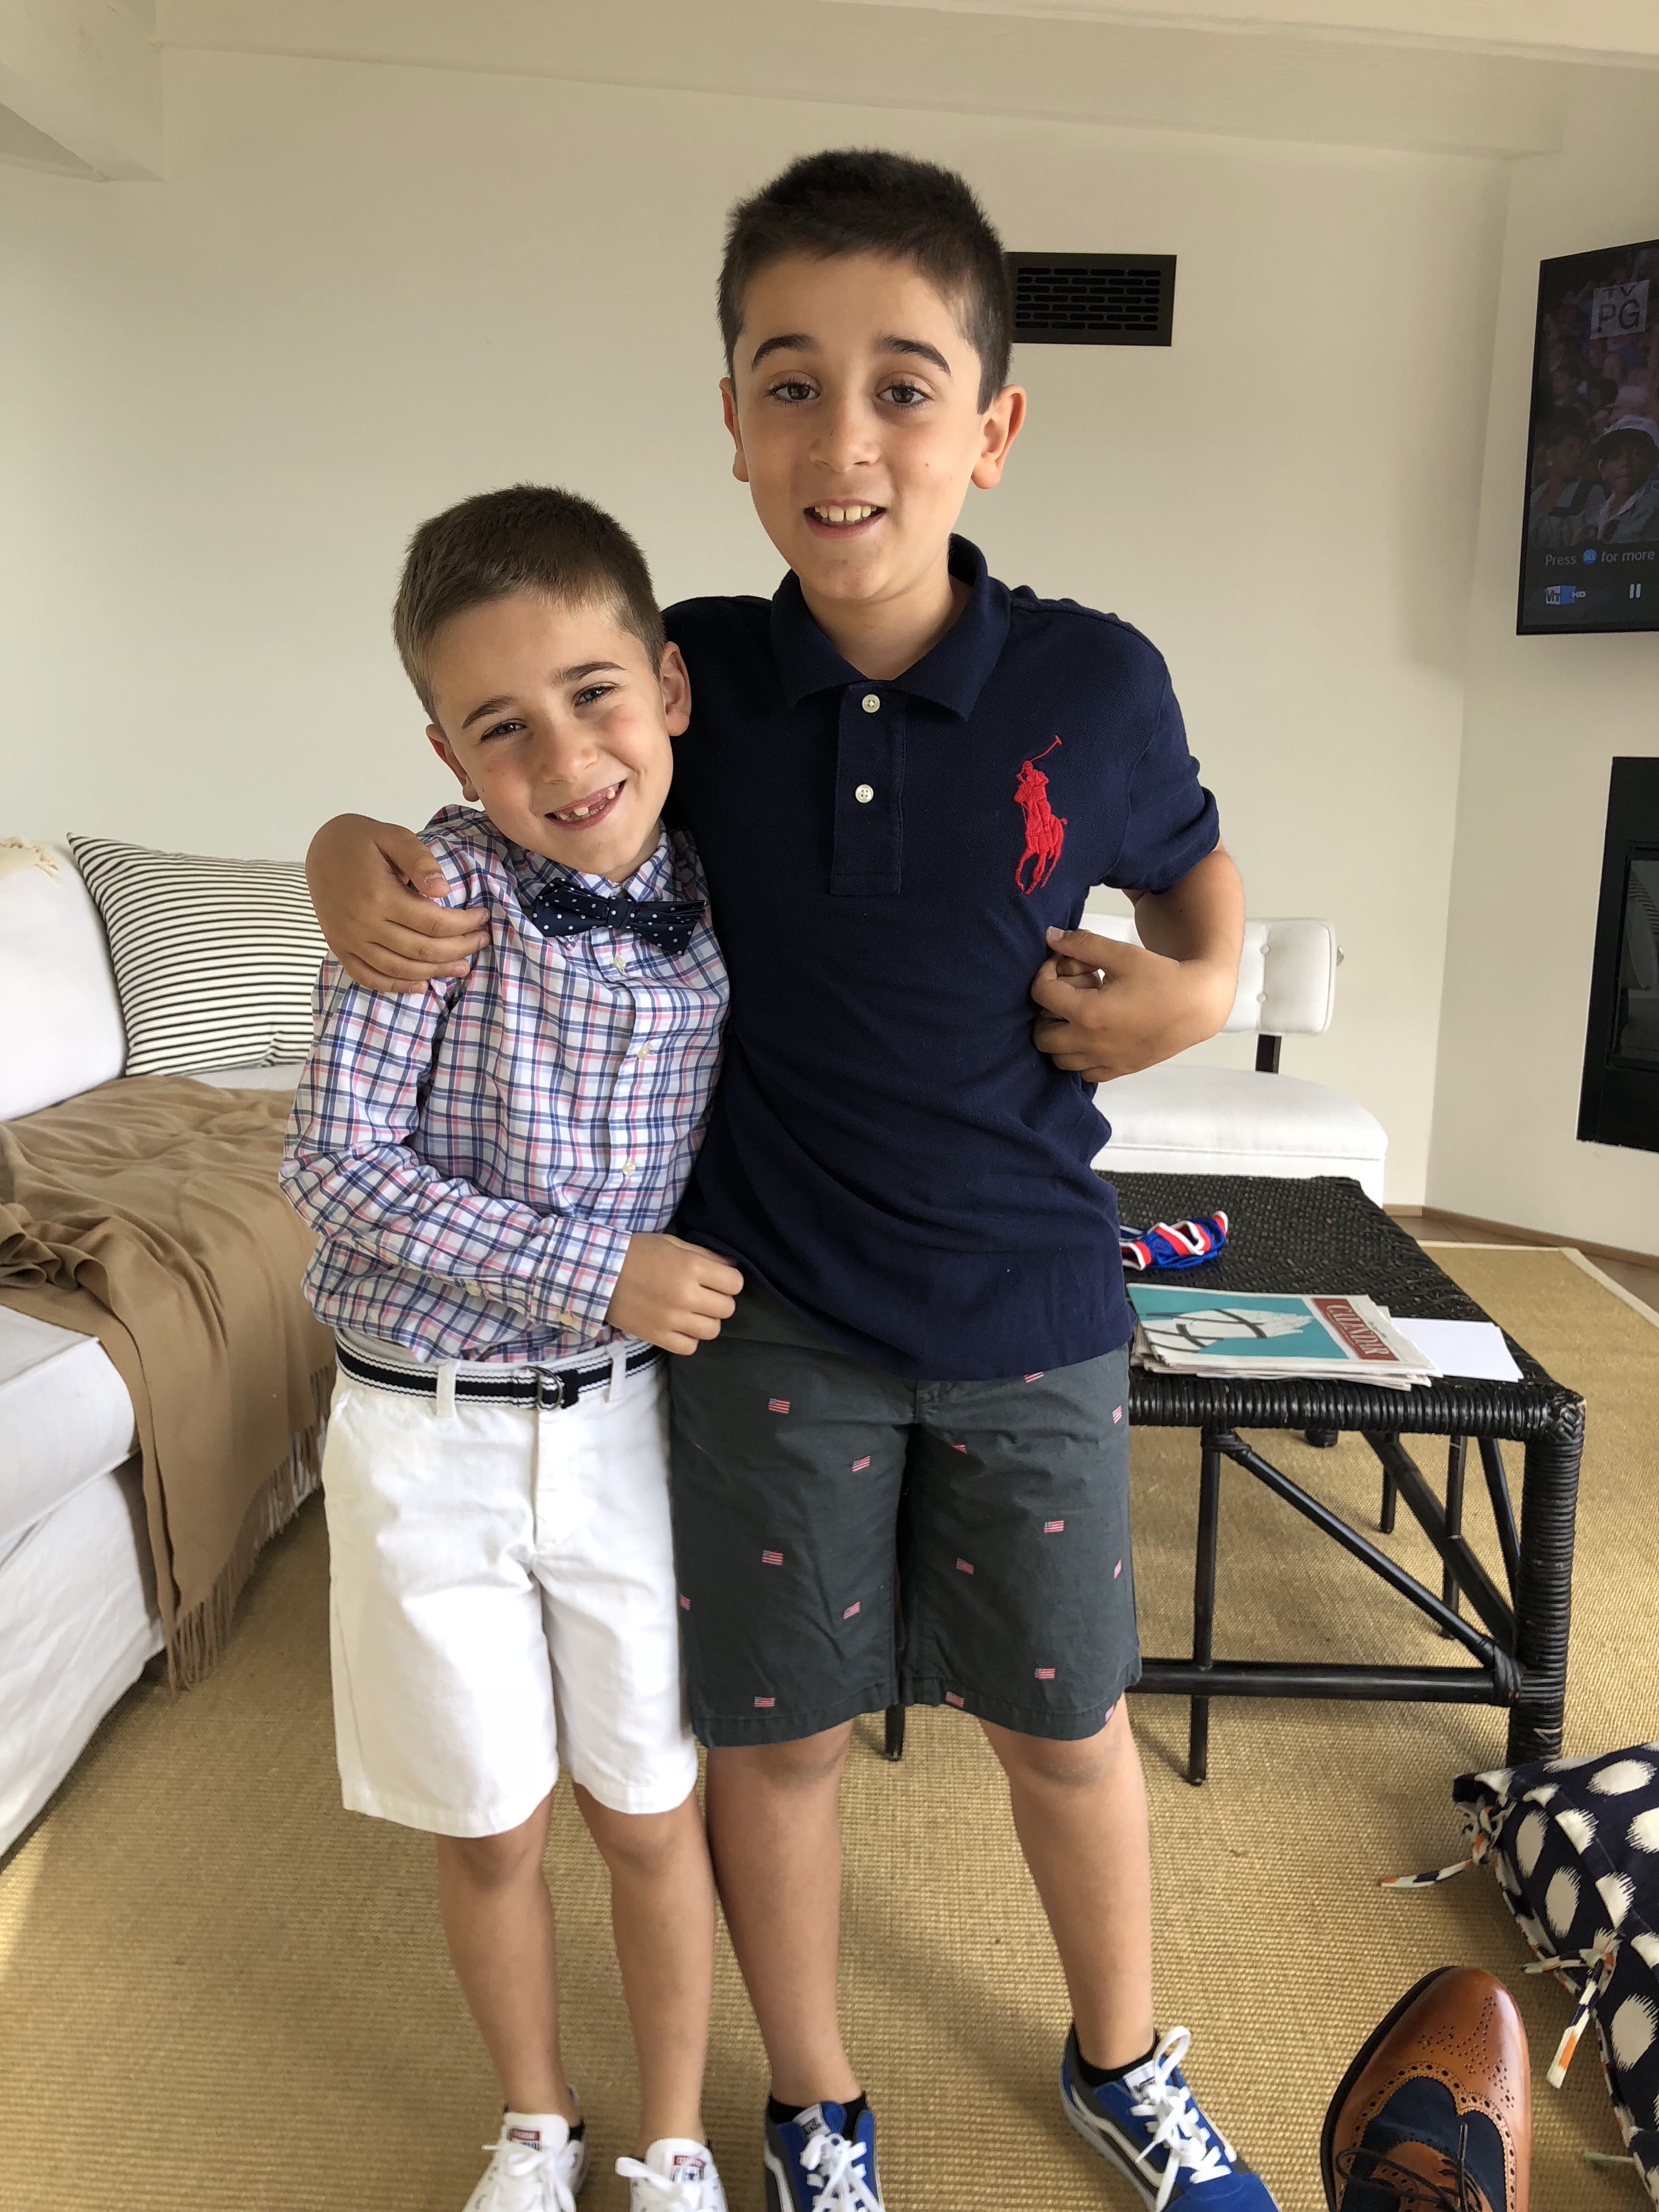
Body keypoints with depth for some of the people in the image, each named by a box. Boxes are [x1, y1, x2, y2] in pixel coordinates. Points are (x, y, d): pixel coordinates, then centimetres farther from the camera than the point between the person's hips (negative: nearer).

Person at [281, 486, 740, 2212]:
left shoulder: (721, 911, -7)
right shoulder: (434, 889, -16)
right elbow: (334, 1162, -18)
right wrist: (591, 1273, -21)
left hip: (622, 1423, 2)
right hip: (426, 1439, -1)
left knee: (649, 1813, 16)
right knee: (487, 1826, 17)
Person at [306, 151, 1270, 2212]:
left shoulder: (1093, 684, -10)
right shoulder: (697, 671, -8)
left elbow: (1194, 885, 10)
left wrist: (1192, 991, -12)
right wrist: (348, 854, -13)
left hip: (1028, 1307, 0)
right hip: (773, 1306, 0)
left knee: (1065, 1719, 17)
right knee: (776, 1732, 14)